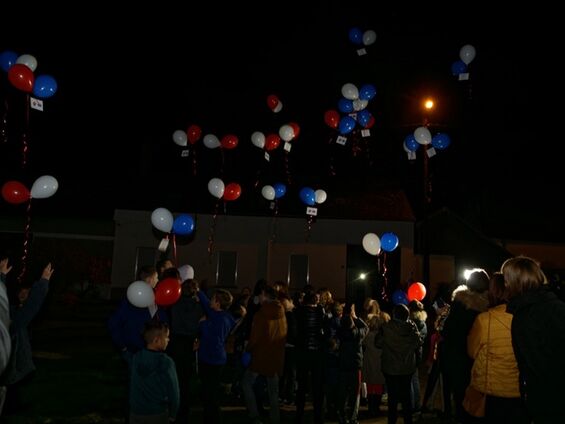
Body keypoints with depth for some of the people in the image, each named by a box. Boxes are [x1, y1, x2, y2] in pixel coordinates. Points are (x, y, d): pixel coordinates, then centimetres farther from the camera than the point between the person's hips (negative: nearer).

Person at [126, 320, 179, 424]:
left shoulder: (135, 358, -7)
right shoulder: (166, 363, -19)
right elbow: (173, 392, -13)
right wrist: (172, 414, 1)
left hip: (136, 413, 4)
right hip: (158, 415, -4)